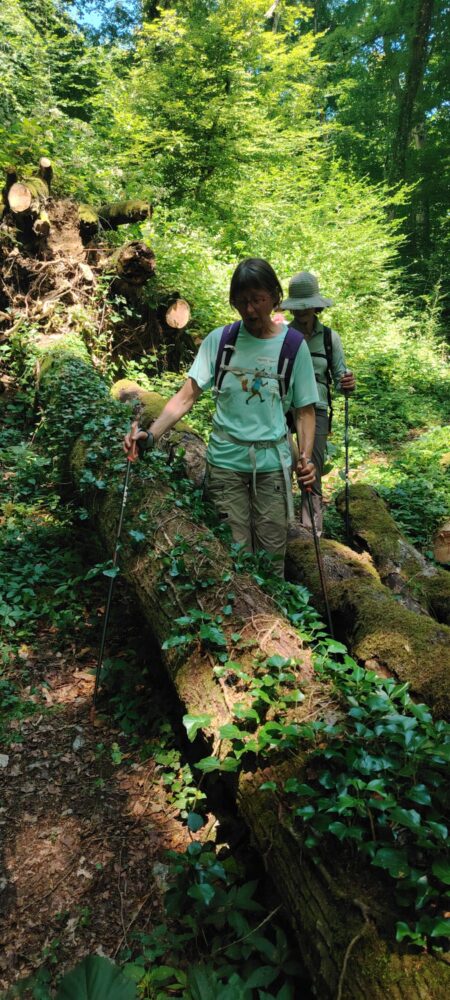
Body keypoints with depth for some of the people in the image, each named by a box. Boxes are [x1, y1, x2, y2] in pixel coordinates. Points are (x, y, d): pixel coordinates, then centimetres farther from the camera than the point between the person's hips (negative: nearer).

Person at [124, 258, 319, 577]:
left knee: (272, 557, 8)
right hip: (225, 461, 0)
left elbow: (305, 409, 2)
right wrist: (151, 434, -22)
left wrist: (306, 457, -14)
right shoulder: (219, 340, -1)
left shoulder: (293, 345, -1)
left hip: (272, 463, 0)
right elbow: (187, 396, -7)